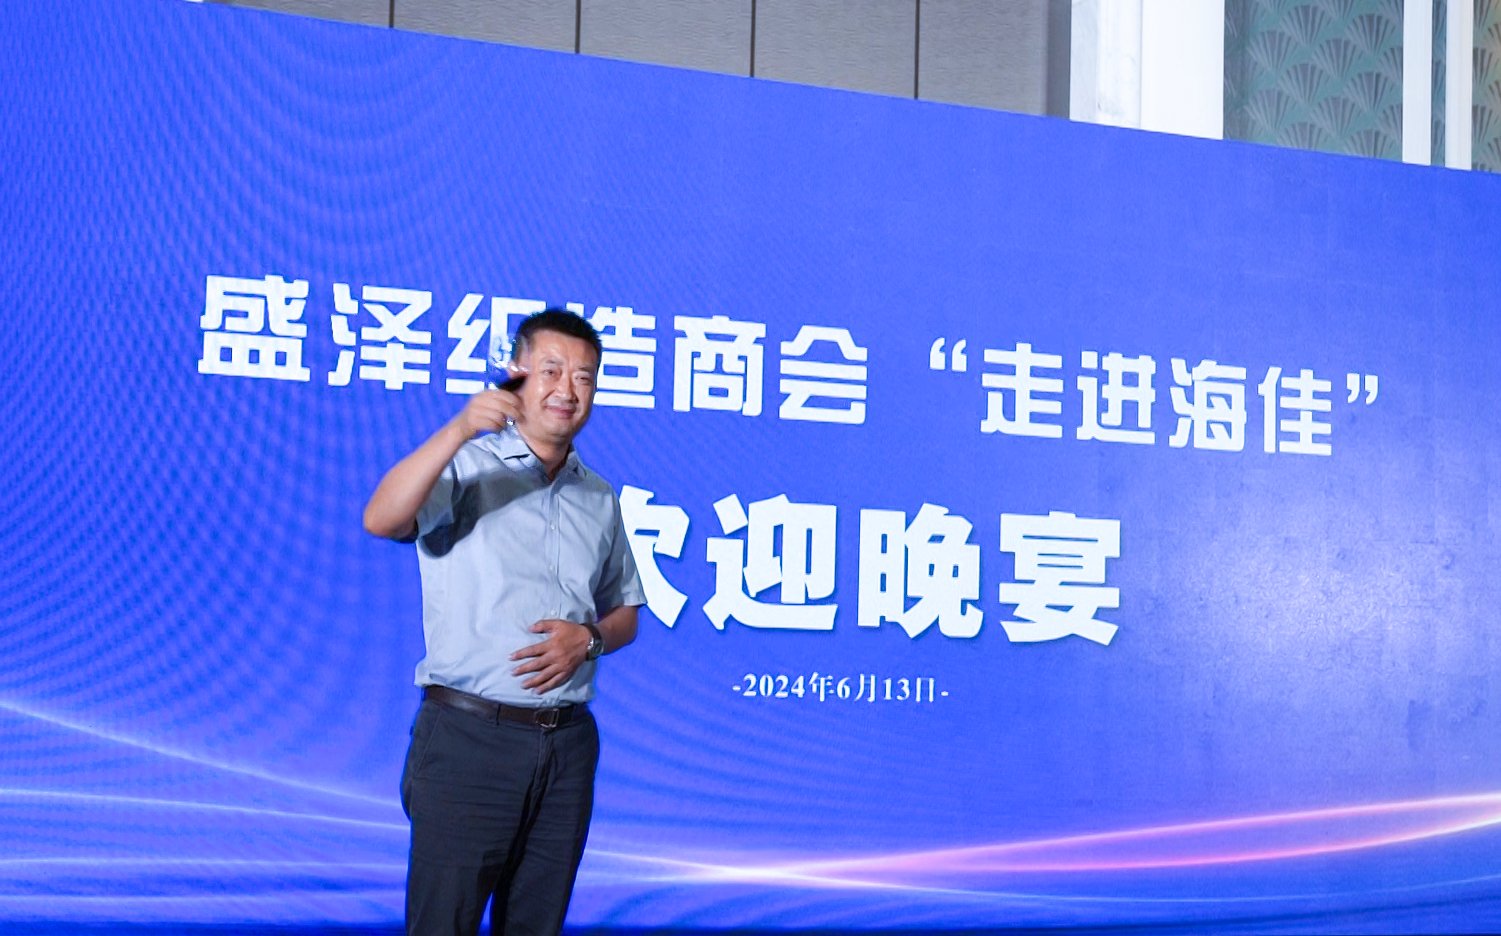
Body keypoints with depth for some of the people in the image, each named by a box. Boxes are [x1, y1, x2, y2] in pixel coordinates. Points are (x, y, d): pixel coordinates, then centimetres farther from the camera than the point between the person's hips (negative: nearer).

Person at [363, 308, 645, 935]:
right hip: (470, 737, -5)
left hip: (568, 743, 5)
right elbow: (382, 520, -20)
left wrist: (588, 638, -2)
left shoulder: (601, 499, 16)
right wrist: (460, 429, -31)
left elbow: (624, 615, 21)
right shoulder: (466, 466, -1)